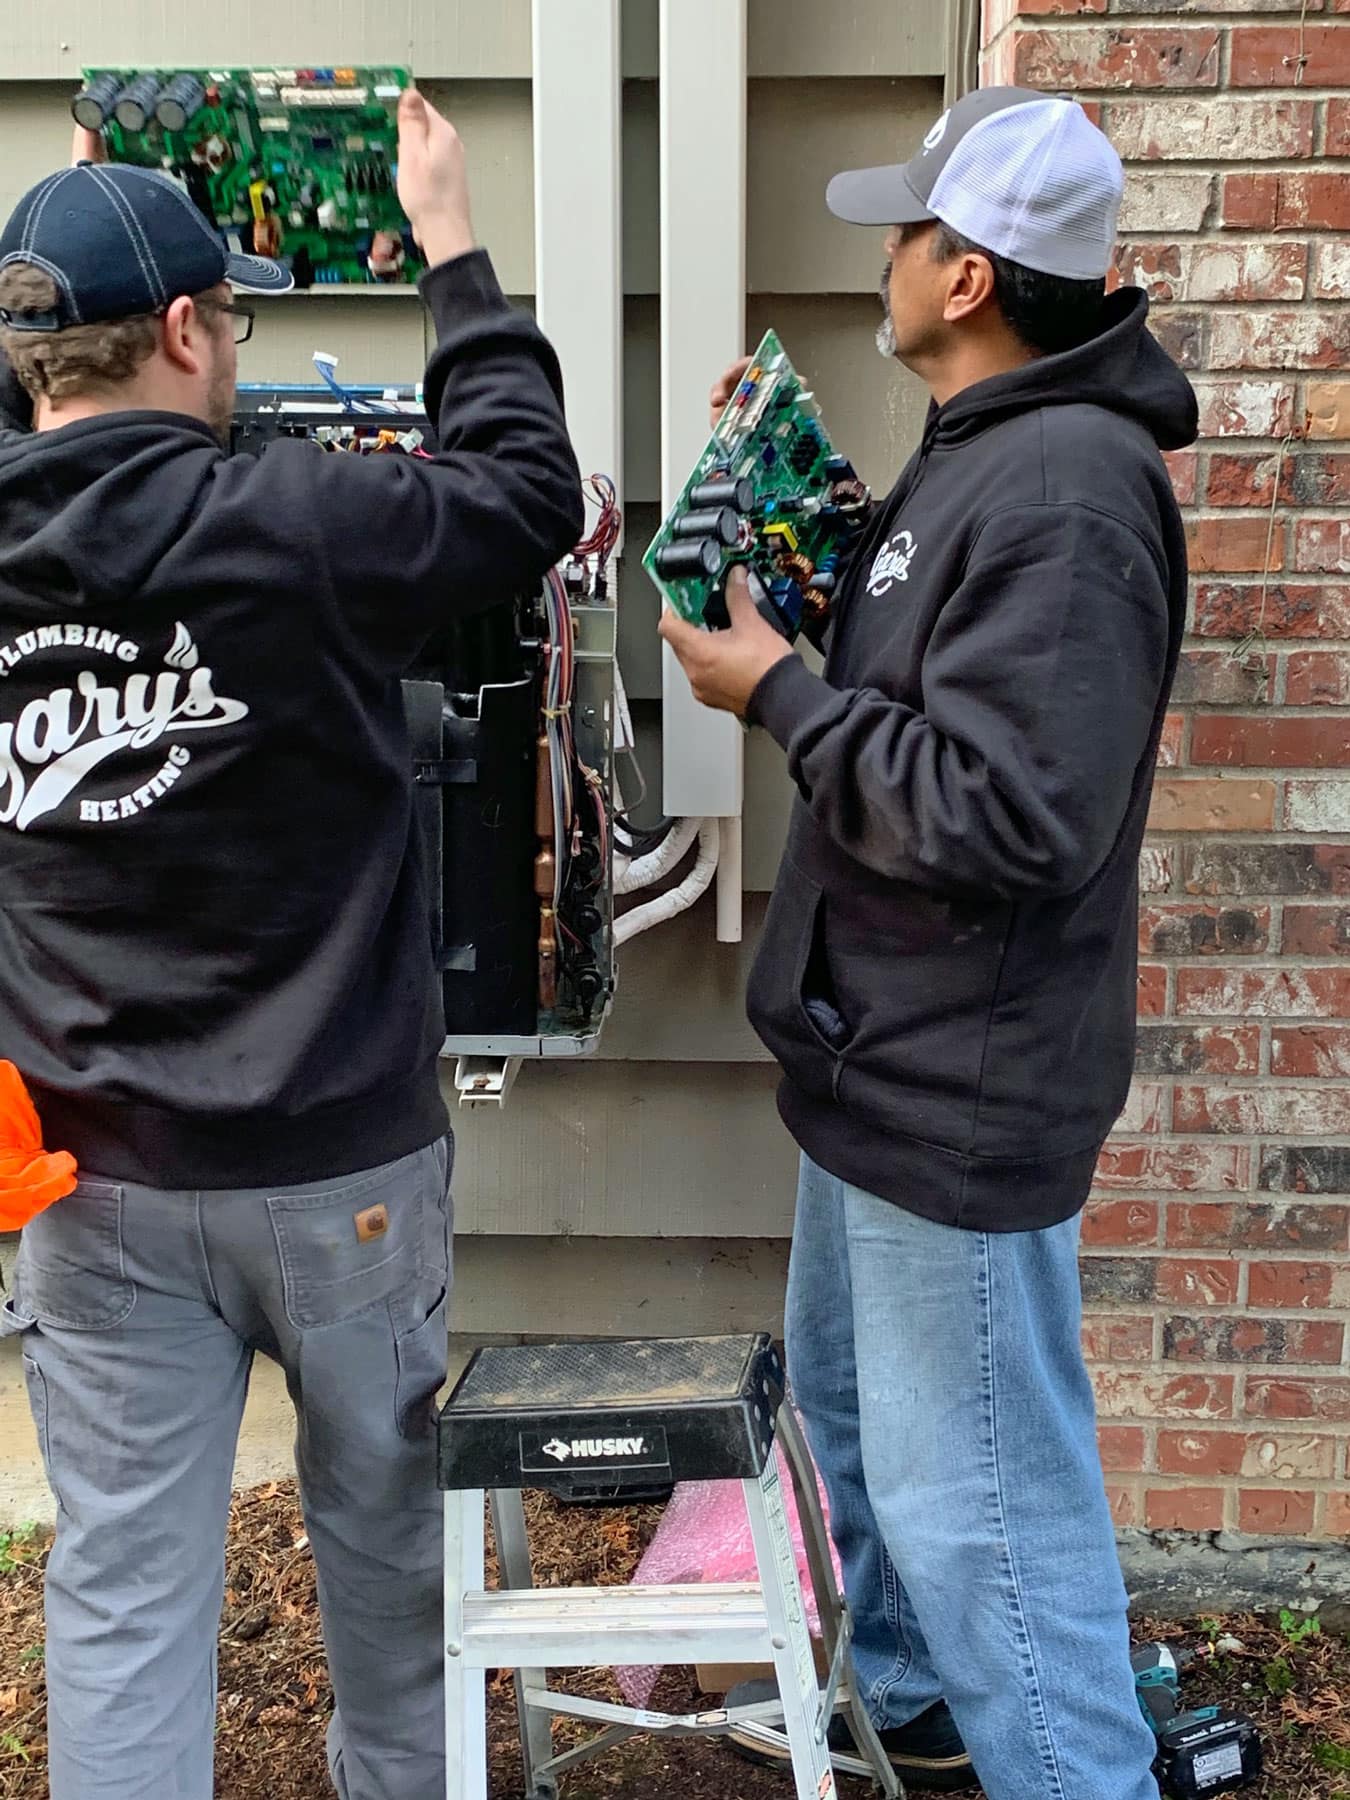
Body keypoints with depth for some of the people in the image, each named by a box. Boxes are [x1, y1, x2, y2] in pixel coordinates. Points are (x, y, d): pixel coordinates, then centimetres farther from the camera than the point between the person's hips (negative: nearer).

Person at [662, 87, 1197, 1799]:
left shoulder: (1066, 493, -23)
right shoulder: (983, 452, 10)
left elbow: (1001, 814, -29)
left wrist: (775, 691, -19)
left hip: (959, 1091, -11)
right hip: (880, 1052, 11)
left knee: (973, 1484, 3)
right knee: (849, 1400, 26)